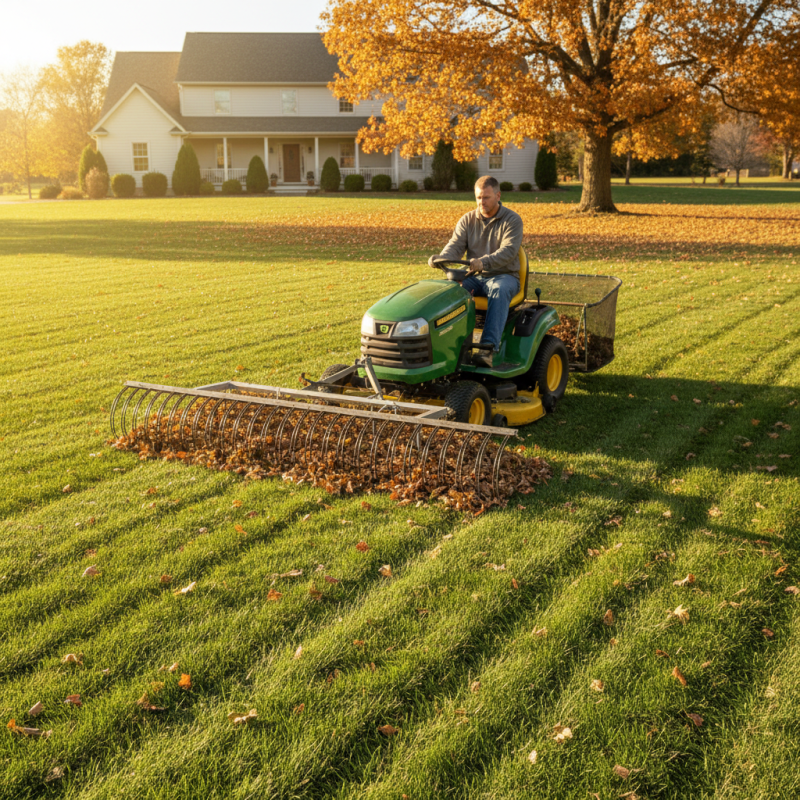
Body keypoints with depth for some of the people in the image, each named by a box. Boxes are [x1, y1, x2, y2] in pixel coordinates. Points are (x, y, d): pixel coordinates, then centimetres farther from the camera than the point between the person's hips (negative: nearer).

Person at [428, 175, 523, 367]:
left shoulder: (512, 220, -3)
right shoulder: (467, 220, 10)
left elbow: (508, 251, -19)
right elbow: (455, 246, -1)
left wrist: (483, 262, -38)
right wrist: (441, 258, -26)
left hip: (504, 275, -4)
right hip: (474, 277, 4)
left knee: (499, 291, -39)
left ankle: (489, 347, -49)